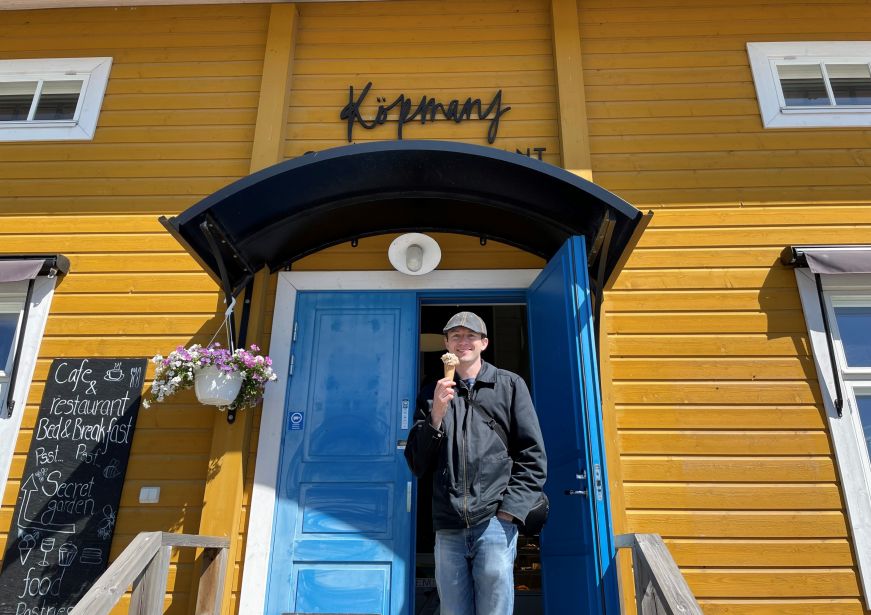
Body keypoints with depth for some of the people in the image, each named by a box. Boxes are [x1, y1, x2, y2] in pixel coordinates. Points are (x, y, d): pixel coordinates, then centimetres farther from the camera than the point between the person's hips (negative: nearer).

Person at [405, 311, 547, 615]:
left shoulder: (510, 385, 7)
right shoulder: (432, 395, 13)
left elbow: (533, 456, 3)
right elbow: (417, 465, 8)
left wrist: (508, 511, -6)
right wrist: (436, 415, -6)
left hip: (495, 524, -2)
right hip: (448, 528, 2)